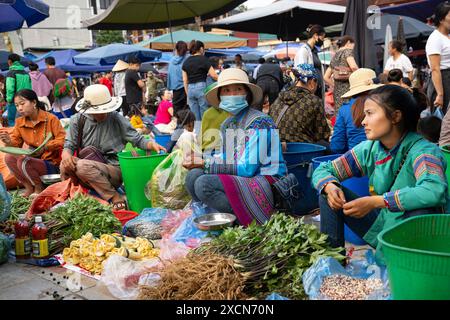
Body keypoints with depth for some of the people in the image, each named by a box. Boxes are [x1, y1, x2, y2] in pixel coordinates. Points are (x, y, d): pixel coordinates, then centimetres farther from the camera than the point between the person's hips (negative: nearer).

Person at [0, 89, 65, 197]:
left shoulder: (51, 118, -11)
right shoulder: (19, 122, 6)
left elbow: (62, 140, -18)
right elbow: (16, 143, 7)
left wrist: (44, 147, -32)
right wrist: (9, 142, -17)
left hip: (52, 163, -6)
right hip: (35, 160, 6)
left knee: (24, 162, -27)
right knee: (9, 157, -15)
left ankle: (39, 188, 0)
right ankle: (29, 187, 1)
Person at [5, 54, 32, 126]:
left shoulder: (11, 73, -6)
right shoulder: (26, 73, 13)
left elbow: (10, 89, -14)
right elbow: (30, 88, 11)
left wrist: (9, 100, -7)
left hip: (14, 101, -6)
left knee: (12, 122, -1)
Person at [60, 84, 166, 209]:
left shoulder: (116, 118, -2)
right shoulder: (78, 120, 4)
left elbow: (137, 139, -1)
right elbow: (69, 145, 4)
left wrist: (152, 144, -23)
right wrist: (66, 155, -20)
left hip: (114, 170, -2)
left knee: (82, 166, -32)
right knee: (66, 165, -27)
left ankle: (116, 198, -19)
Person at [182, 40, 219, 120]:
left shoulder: (186, 62, 12)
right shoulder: (203, 59, -1)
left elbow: (185, 81, 11)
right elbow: (214, 75, -8)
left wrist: (188, 95, 16)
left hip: (190, 89, 5)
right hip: (201, 87, -5)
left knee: (196, 118, 8)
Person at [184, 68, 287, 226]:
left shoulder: (259, 122, -13)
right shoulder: (226, 124, 12)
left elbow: (248, 168, -18)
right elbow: (226, 159, 14)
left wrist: (205, 163, -12)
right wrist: (198, 161, -5)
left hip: (265, 182, -7)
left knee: (204, 184, -24)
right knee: (193, 175, -11)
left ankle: (246, 221, -10)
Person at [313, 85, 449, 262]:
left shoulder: (423, 151, -22)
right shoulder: (369, 149, -5)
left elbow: (434, 191, -43)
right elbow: (323, 170, 1)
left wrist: (374, 202, -39)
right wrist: (330, 187, -24)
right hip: (382, 225, 5)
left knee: (421, 210, -37)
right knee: (329, 196, -6)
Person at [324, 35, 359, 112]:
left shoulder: (334, 57, 21)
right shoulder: (347, 51, 2)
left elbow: (326, 77, 22)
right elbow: (353, 66, -17)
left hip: (337, 90, 7)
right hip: (347, 87, -7)